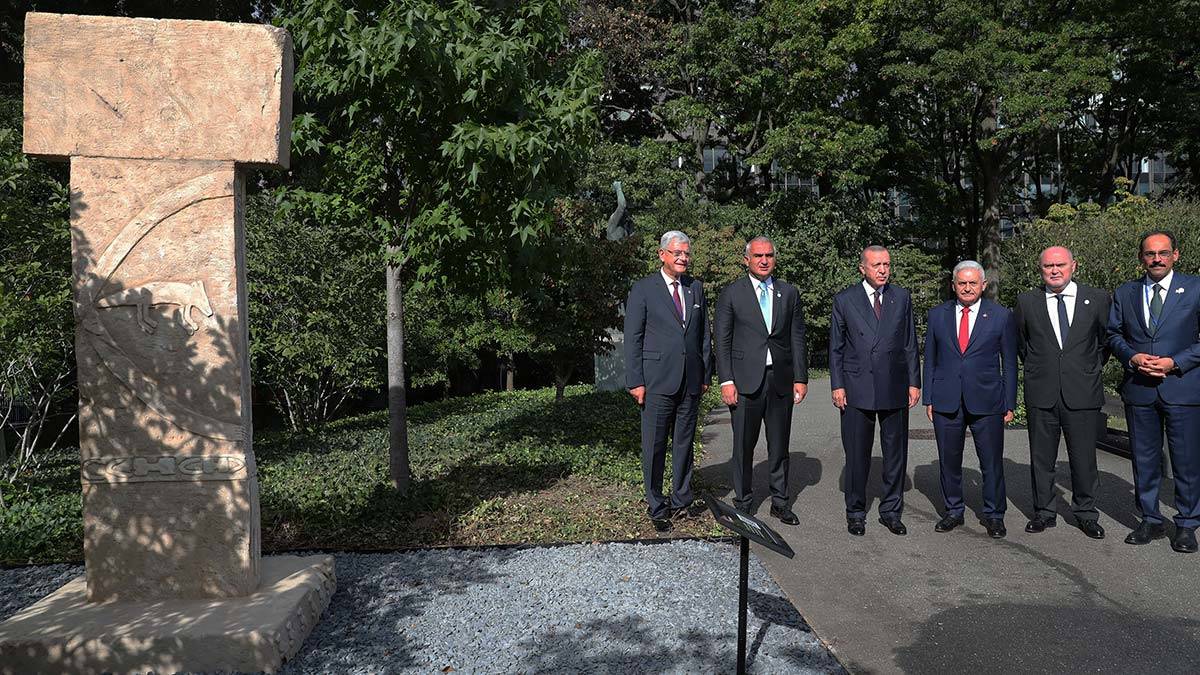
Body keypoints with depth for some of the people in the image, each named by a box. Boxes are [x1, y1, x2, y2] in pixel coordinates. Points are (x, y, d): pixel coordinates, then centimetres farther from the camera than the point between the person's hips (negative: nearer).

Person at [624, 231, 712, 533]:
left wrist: (706, 374, 10)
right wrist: (635, 382, -10)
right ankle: (656, 508, 13)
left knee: (684, 443, 13)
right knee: (654, 446, 2)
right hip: (657, 382, -4)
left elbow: (704, 334, 15)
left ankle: (681, 501, 25)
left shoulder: (696, 288, 12)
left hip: (690, 382, 4)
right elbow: (632, 338, -4)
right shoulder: (643, 289, -3)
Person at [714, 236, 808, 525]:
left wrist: (801, 378, 3)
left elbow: (797, 338, 9)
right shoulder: (731, 293, 1)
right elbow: (721, 339, -2)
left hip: (781, 379, 3)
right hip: (745, 381, -2)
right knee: (743, 445, 4)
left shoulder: (789, 293, 10)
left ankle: (780, 501, 23)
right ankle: (743, 501, 18)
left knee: (779, 445, 11)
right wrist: (726, 380, -9)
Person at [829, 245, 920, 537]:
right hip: (857, 389, -2)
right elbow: (836, 347, 3)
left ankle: (891, 511, 22)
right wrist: (837, 385, -3)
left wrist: (914, 382, 4)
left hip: (895, 388, 2)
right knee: (857, 455, 5)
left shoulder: (902, 297, 8)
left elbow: (910, 344, 10)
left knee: (896, 453, 8)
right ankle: (855, 512, 18)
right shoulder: (844, 300, 2)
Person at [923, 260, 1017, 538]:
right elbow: (930, 359, 10)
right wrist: (929, 399, 5)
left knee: (992, 462, 4)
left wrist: (1009, 404, 1)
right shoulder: (937, 315, 7)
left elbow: (1009, 362, 4)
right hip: (946, 401, 2)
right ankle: (953, 511, 24)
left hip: (987, 402, -1)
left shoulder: (1002, 316, 2)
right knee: (949, 461, 9)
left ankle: (993, 515, 20)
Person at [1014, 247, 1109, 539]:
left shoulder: (1096, 299, 3)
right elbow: (1020, 342, 16)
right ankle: (1043, 512, 21)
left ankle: (1086, 513, 21)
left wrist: (1091, 371, 11)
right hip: (1041, 394, 1)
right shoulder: (1026, 302, 4)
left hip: (1083, 393, -1)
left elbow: (1105, 341, 13)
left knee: (1084, 458, 5)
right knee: (1041, 458, 8)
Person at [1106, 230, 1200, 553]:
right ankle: (1151, 520, 24)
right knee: (1144, 459, 11)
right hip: (1139, 390, 3)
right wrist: (1132, 357, -8)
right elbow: (1114, 334, 11)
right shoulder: (1124, 293, 7)